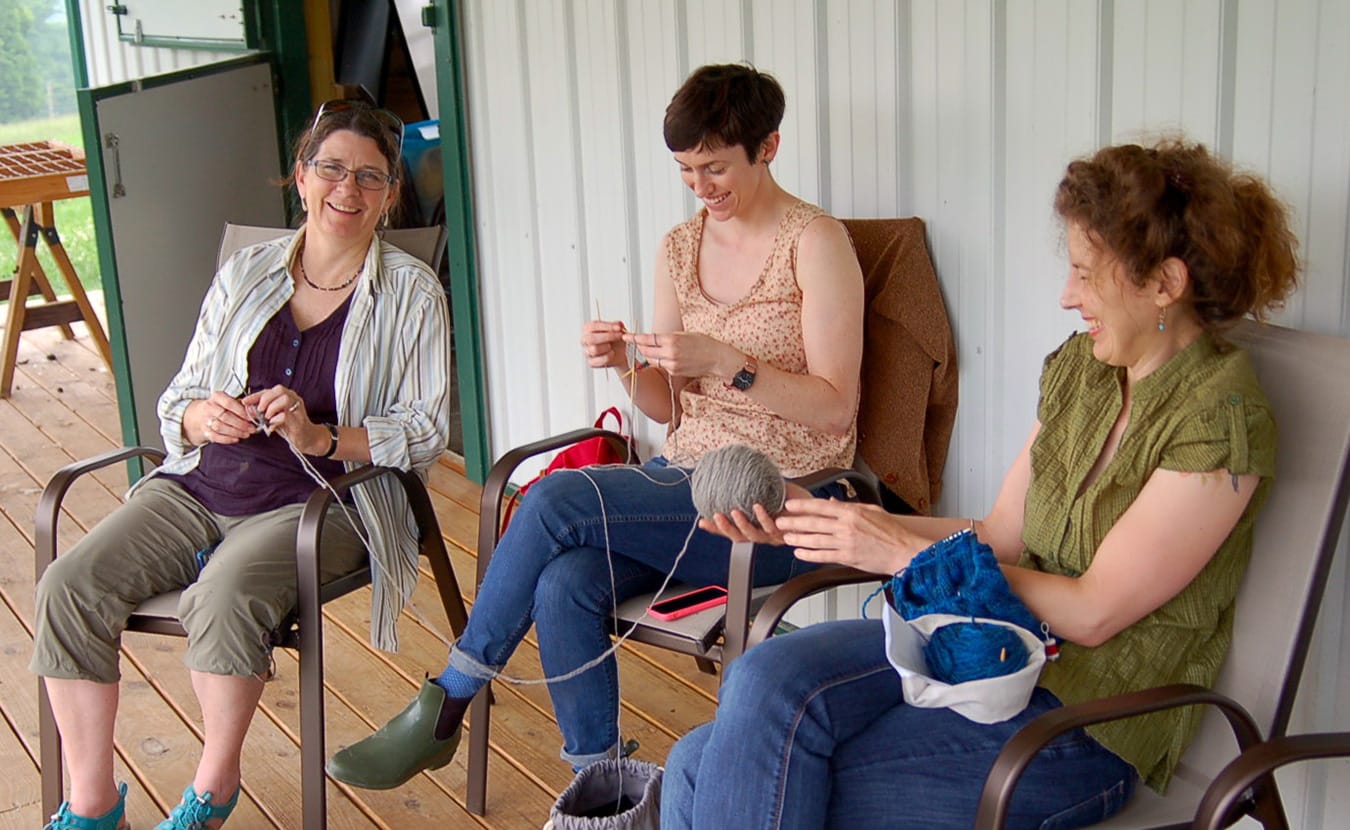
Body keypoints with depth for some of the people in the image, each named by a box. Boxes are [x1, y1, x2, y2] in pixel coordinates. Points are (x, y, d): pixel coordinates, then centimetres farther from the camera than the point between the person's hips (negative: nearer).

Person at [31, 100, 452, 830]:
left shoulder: (411, 294, 2)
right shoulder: (245, 274, 13)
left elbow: (428, 428, -4)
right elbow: (177, 398, 15)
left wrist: (322, 438, -18)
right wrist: (201, 417, -9)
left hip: (321, 502, -4)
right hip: (204, 487, 5)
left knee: (226, 593, -34)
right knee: (70, 585, -17)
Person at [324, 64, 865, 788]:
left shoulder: (815, 243, -7)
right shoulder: (679, 248, 12)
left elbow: (833, 407, -11)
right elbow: (669, 408, 14)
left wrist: (726, 360, -22)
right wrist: (627, 367, -8)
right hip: (686, 478, 6)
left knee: (557, 499, -24)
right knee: (563, 585, -25)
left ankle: (446, 705, -7)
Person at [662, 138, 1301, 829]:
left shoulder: (1220, 421, -15)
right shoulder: (1078, 365, 9)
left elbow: (1093, 612, -16)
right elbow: (999, 539, 10)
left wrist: (903, 552, -15)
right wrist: (835, 523, 0)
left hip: (1089, 720, -6)